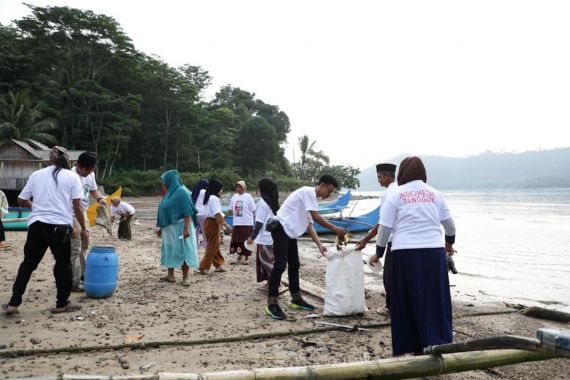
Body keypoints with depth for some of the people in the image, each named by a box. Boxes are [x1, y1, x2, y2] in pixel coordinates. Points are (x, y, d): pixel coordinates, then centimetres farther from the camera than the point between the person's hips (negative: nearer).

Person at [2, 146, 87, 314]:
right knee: (63, 264, 10)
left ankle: (13, 303, 17)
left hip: (36, 224, 3)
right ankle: (62, 304, 16)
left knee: (28, 264, 15)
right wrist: (83, 229, 3)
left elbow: (21, 201, 13)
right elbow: (77, 206, -5)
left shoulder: (36, 174, 9)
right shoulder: (72, 176, 0)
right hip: (59, 226, -3)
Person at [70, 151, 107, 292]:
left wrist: (99, 198, -3)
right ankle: (73, 283, 2)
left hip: (84, 214, 9)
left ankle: (82, 274, 37)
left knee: (84, 245, 21)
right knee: (75, 249, -6)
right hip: (73, 216, -9)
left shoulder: (91, 174, 2)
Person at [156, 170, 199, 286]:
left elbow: (188, 211, -19)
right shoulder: (169, 192, 12)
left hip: (180, 227, -9)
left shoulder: (182, 192, -14)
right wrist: (160, 227, 19)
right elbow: (165, 211, 17)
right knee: (169, 250, 14)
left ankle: (185, 277, 5)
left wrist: (186, 228, -25)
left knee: (182, 250, -3)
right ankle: (170, 275, 24)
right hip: (169, 228, 9)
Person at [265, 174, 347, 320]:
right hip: (281, 228, -10)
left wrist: (319, 245, 6)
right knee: (280, 265, -13)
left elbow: (309, 225, 15)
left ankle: (296, 299, 24)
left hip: (290, 232, 10)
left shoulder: (311, 198, 18)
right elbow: (316, 217, -19)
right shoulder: (308, 192, -12)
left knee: (294, 265, 13)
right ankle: (272, 304, -8)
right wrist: (335, 229, -12)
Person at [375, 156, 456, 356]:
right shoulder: (435, 193, 11)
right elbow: (449, 223, 18)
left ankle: (409, 346, 17)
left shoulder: (395, 194, 2)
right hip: (434, 252, 2)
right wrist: (449, 242, 37)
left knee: (407, 301, 9)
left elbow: (384, 227, -1)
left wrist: (379, 252, 11)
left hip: (406, 253, -2)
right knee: (435, 301, 10)